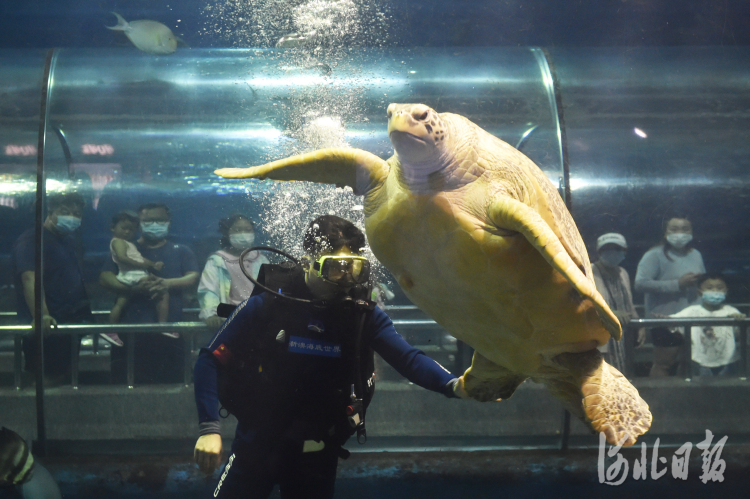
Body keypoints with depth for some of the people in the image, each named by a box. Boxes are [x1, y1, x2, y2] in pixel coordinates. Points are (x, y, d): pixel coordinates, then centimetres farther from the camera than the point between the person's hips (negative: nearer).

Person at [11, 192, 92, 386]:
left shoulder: (70, 241, 18)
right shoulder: (31, 240, -12)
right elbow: (30, 279, -26)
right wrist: (40, 316, -39)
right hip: (45, 328, -9)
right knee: (49, 382, -10)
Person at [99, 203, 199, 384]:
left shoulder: (180, 252, 21)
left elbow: (193, 277, 5)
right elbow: (105, 278, 3)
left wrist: (168, 284, -16)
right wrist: (132, 288, -16)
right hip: (130, 330, -1)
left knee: (170, 381, -4)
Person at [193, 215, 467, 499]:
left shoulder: (363, 316, -7)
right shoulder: (267, 306, -13)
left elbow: (408, 359, -19)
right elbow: (212, 361, -11)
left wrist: (453, 385, -38)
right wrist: (209, 429, -21)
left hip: (316, 454, 2)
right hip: (257, 445, -2)